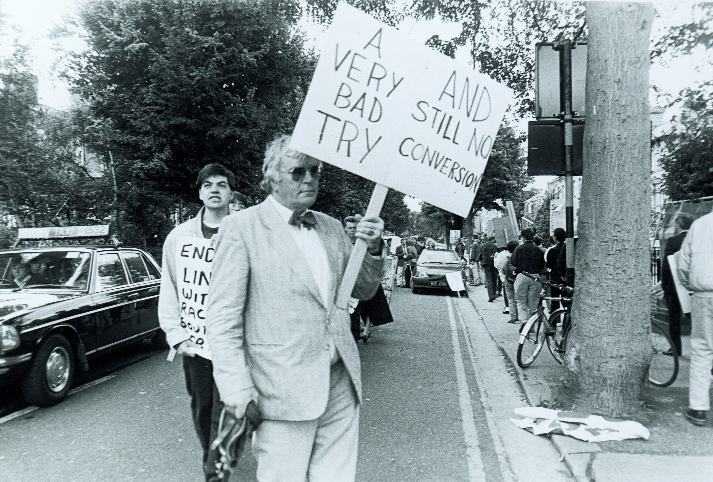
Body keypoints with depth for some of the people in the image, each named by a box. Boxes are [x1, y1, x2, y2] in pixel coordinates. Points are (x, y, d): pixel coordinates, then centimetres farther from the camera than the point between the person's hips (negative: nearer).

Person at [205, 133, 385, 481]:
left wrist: (372, 249, -3)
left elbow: (363, 290, 16)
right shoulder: (241, 227, -7)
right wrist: (238, 394, -14)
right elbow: (223, 317, -9)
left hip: (341, 385, 6)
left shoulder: (331, 227, 12)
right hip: (283, 391, -5)